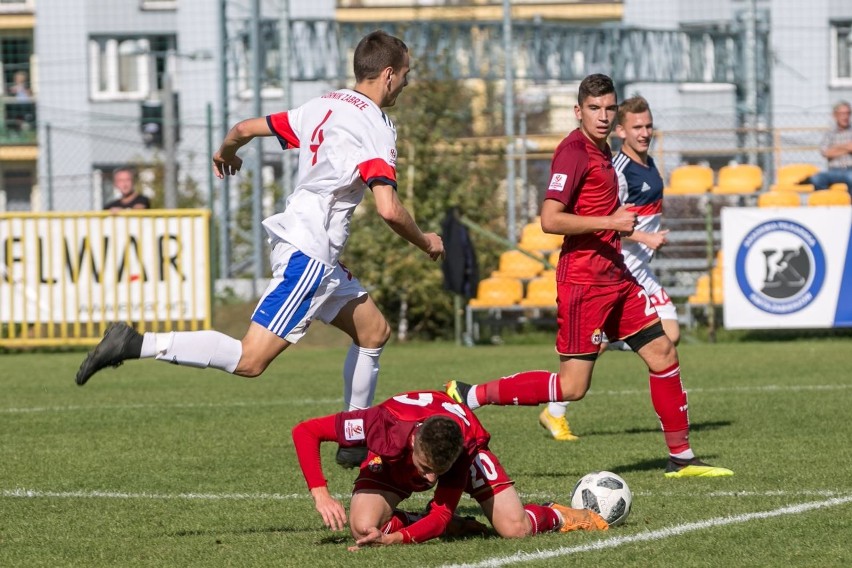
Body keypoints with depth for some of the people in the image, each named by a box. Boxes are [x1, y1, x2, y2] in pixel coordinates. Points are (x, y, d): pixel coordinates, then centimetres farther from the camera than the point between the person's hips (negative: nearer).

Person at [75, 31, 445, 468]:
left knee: (374, 332, 20)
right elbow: (389, 210, -22)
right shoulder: (375, 127, -13)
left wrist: (225, 153, 38)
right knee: (250, 360, -14)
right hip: (308, 254, -10)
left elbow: (246, 128, 16)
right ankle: (136, 345, -18)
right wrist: (425, 243, -3)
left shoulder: (323, 106, 11)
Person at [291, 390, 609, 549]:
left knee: (516, 529, -20)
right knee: (362, 528, -27)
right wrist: (320, 494, -45)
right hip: (392, 460, 1)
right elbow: (304, 431, -35)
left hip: (458, 448, -1)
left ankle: (555, 516, 17)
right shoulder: (383, 424, -44)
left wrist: (395, 538, -55)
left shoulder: (465, 445, -41)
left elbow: (441, 515, -37)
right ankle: (450, 526, -2)